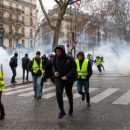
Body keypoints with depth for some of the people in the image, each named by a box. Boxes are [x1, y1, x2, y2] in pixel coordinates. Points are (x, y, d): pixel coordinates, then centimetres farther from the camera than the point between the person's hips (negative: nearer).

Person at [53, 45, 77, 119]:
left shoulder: (69, 58, -17)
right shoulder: (55, 58, -5)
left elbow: (74, 68, -14)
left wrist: (67, 76, -22)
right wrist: (55, 71, -8)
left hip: (68, 79, -2)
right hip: (59, 78, 2)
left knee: (69, 93, 15)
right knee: (58, 93, -17)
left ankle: (71, 107, 44)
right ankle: (62, 111, -3)